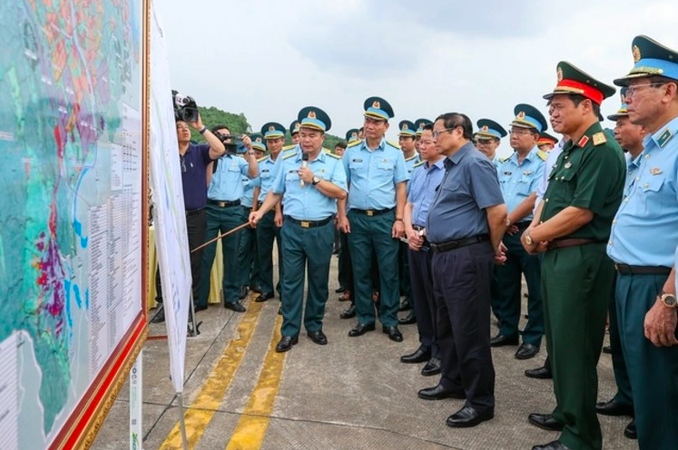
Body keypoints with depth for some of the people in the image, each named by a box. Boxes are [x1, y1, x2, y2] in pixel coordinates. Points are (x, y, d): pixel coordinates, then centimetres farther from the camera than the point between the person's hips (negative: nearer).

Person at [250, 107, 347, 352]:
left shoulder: (333, 161, 0)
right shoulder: (286, 160, 7)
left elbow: (341, 193, -10)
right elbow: (276, 192, 12)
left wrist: (314, 179, -14)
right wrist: (260, 212, -1)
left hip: (321, 230, -1)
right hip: (292, 229, 1)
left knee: (319, 281, 10)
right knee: (291, 281, 3)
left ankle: (314, 326, 25)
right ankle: (289, 331, 11)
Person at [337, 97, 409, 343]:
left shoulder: (395, 153, 2)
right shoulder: (351, 152, 5)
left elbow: (401, 188, 2)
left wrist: (399, 219, -5)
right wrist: (342, 216, 0)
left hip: (385, 218, -1)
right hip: (357, 218, 2)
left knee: (388, 271, 3)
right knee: (360, 271, 9)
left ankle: (390, 320, 14)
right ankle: (365, 318, 20)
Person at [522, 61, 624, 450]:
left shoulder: (602, 150, -16)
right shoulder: (571, 148, 15)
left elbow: (581, 212, -22)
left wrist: (535, 235, -10)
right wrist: (535, 230, 0)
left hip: (581, 259, -10)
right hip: (557, 256, 10)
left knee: (574, 349, -2)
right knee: (559, 342, 19)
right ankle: (566, 413, 35)